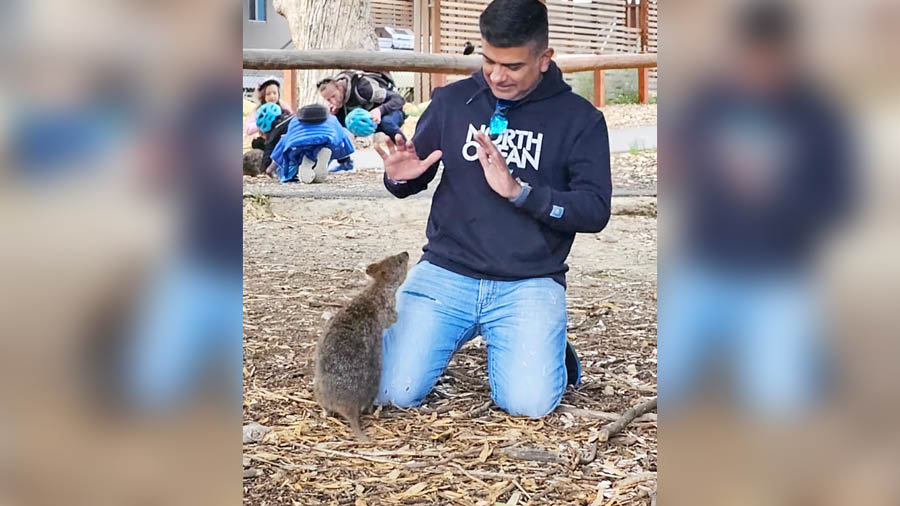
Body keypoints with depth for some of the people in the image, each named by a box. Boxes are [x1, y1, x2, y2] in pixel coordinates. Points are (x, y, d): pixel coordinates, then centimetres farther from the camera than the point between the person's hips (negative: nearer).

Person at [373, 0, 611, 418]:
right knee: (393, 392, -13)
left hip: (530, 283, -1)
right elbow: (413, 183, 14)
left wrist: (517, 190, -20)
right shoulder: (451, 101, 5)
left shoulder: (579, 119, -1)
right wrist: (399, 178, -11)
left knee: (529, 403, -20)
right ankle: (457, 335, 19)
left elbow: (595, 211, -8)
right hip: (445, 274, 2)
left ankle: (546, 347, 15)